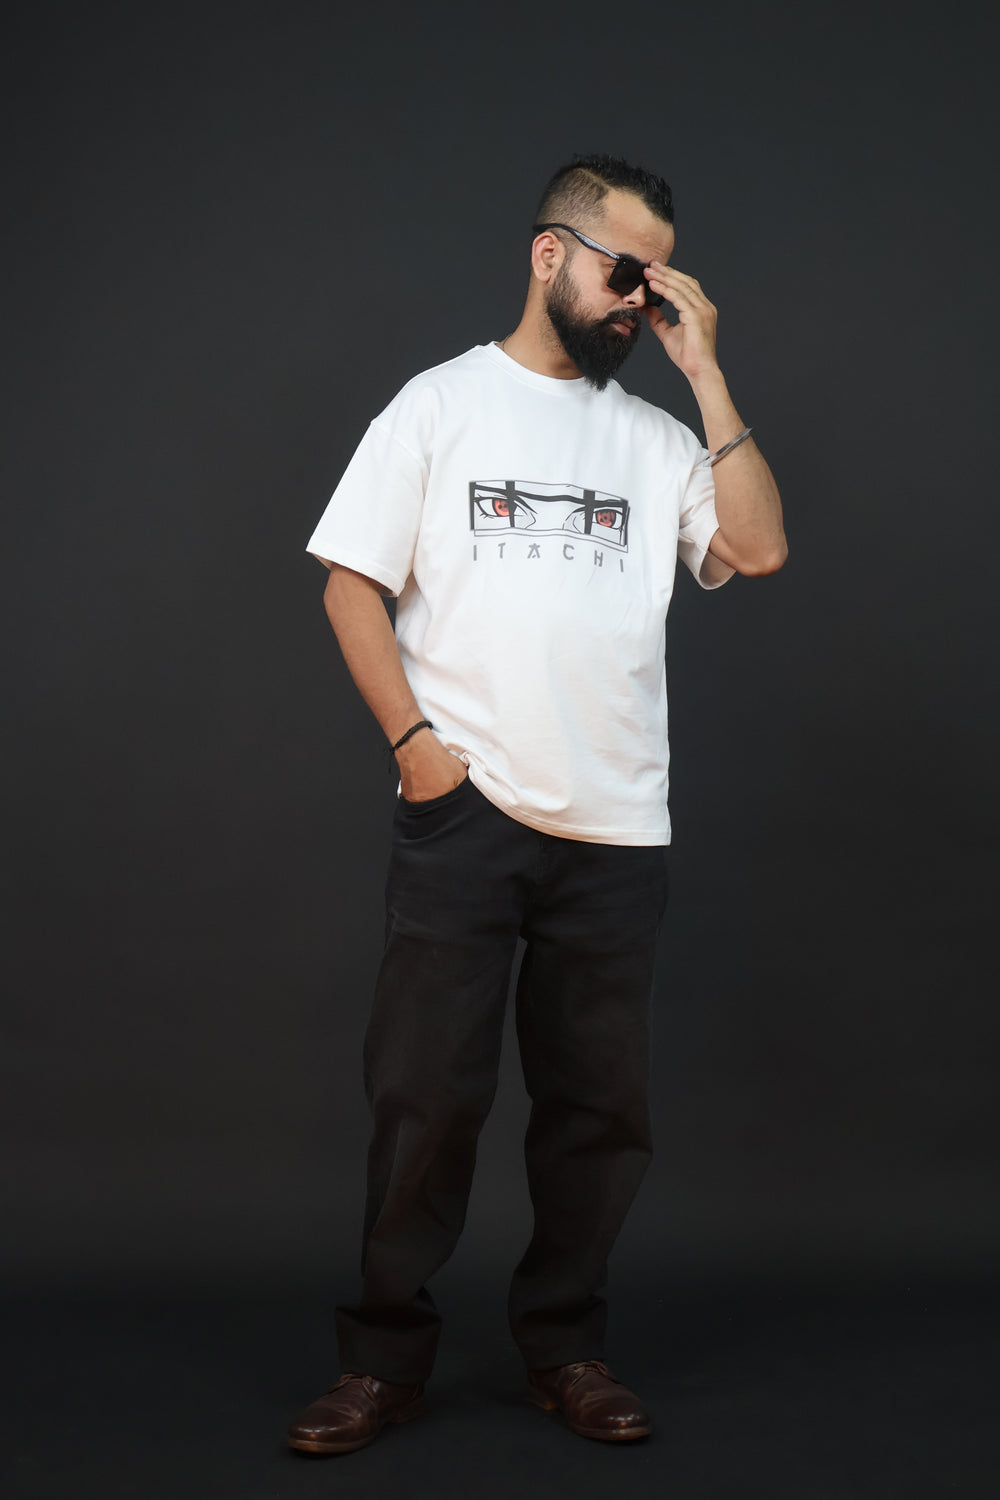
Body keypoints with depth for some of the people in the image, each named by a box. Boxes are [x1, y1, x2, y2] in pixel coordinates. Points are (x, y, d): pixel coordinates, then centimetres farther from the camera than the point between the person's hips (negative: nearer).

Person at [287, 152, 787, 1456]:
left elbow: (757, 550, -2)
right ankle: (386, 1353, 15)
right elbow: (352, 583, 2)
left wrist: (705, 373, 0)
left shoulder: (654, 435, 13)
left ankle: (565, 1345, 24)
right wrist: (414, 738, -9)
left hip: (616, 830, 3)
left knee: (602, 1103, 8)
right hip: (462, 812, -3)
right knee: (425, 1091, 0)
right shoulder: (442, 403, 5)